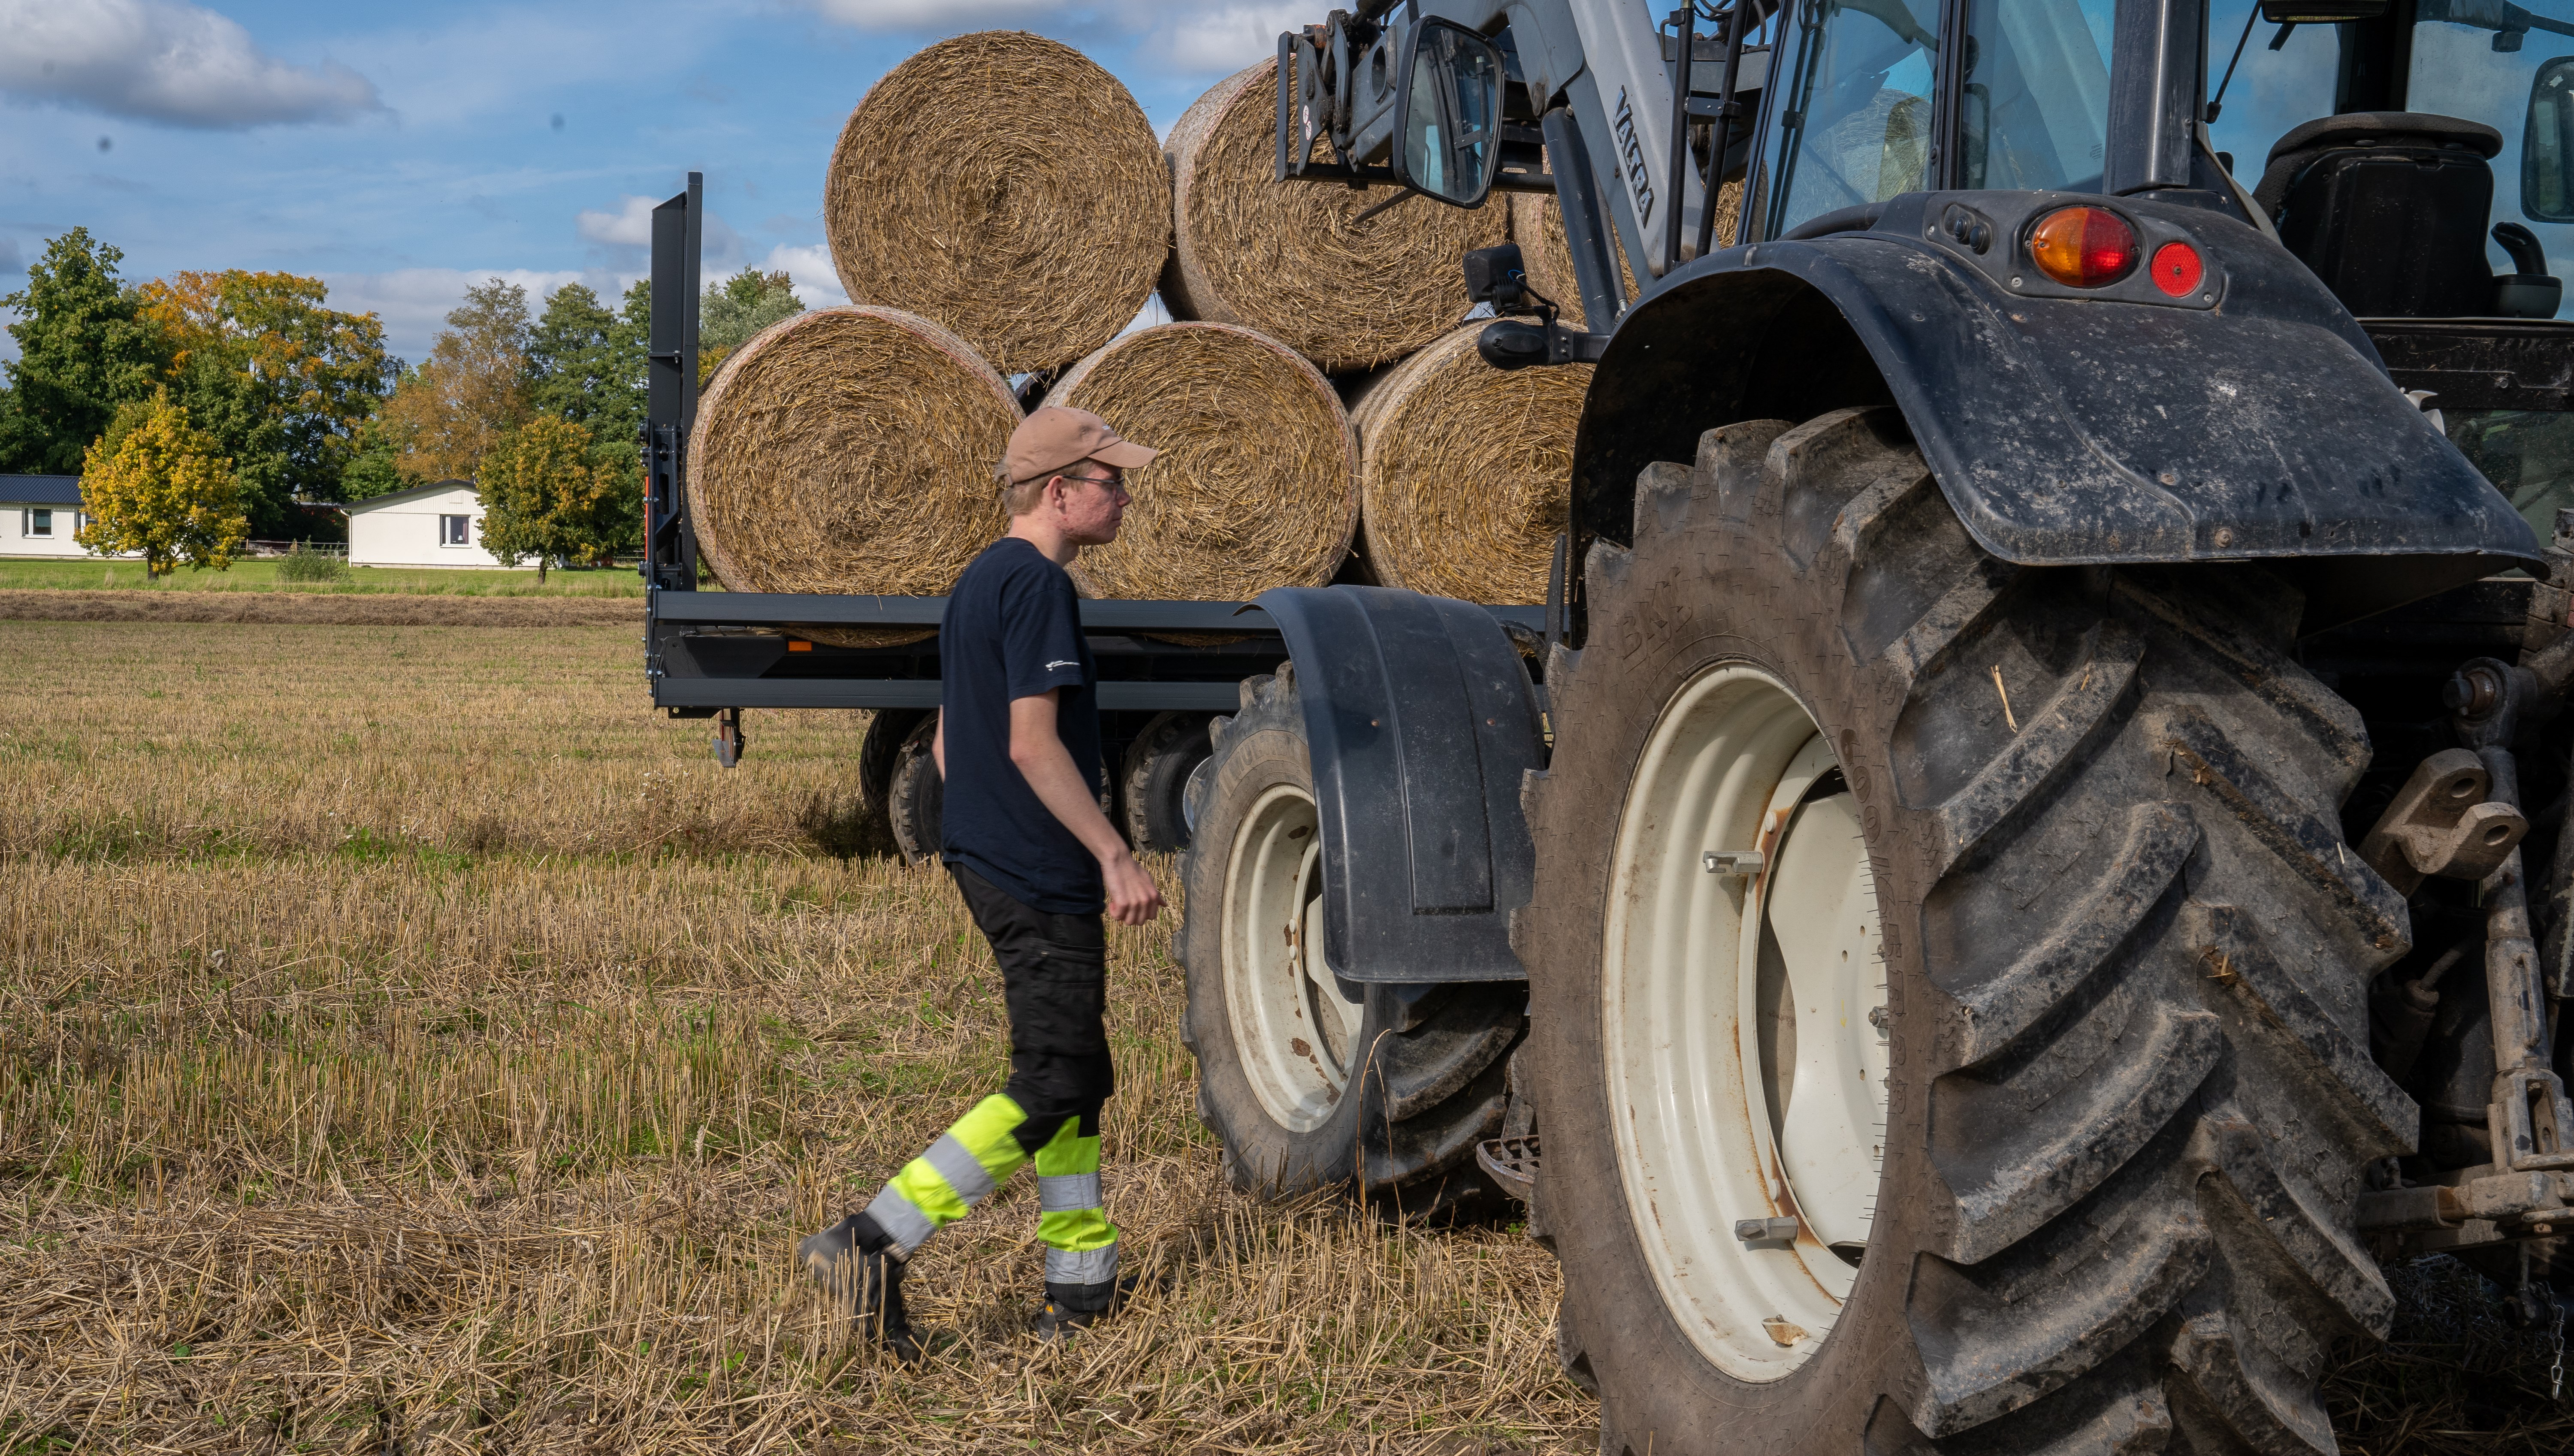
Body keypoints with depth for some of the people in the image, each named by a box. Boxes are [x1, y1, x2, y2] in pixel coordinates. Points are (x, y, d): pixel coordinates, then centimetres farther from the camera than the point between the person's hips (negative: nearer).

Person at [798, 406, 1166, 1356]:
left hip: (988, 865, 10)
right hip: (1041, 877, -10)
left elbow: (947, 743, 19)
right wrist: (1114, 856, -19)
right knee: (1051, 1090, -8)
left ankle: (1084, 1287, 19)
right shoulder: (1037, 585, -15)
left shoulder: (978, 581, 15)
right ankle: (873, 1246, -11)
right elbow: (1033, 744, -22)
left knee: (1076, 1080, 15)